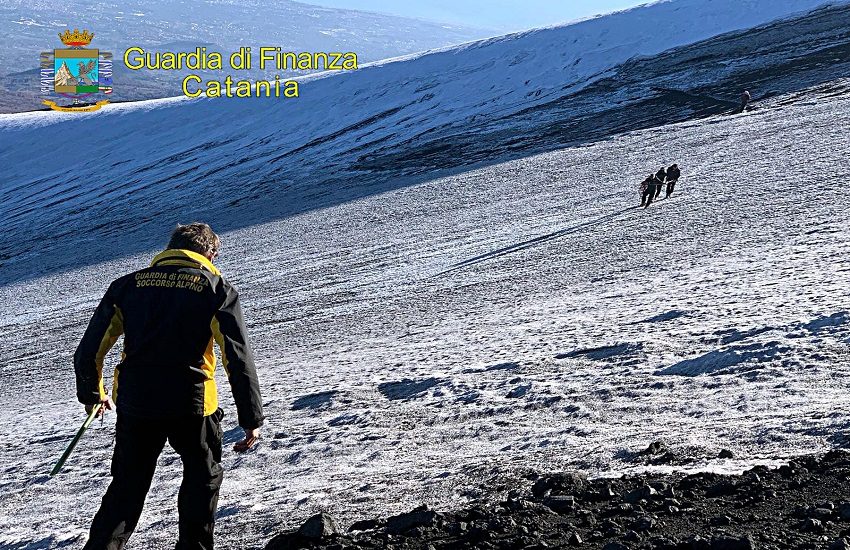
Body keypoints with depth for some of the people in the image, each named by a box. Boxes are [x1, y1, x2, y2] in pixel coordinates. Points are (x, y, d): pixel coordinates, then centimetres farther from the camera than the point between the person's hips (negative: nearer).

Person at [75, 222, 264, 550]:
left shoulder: (128, 285, 8)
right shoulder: (217, 289, -1)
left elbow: (89, 351, 8)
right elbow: (239, 359, -8)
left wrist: (92, 394, 25)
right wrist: (252, 419, -3)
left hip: (134, 404, 3)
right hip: (190, 405, -2)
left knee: (127, 485, 19)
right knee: (204, 475, 21)